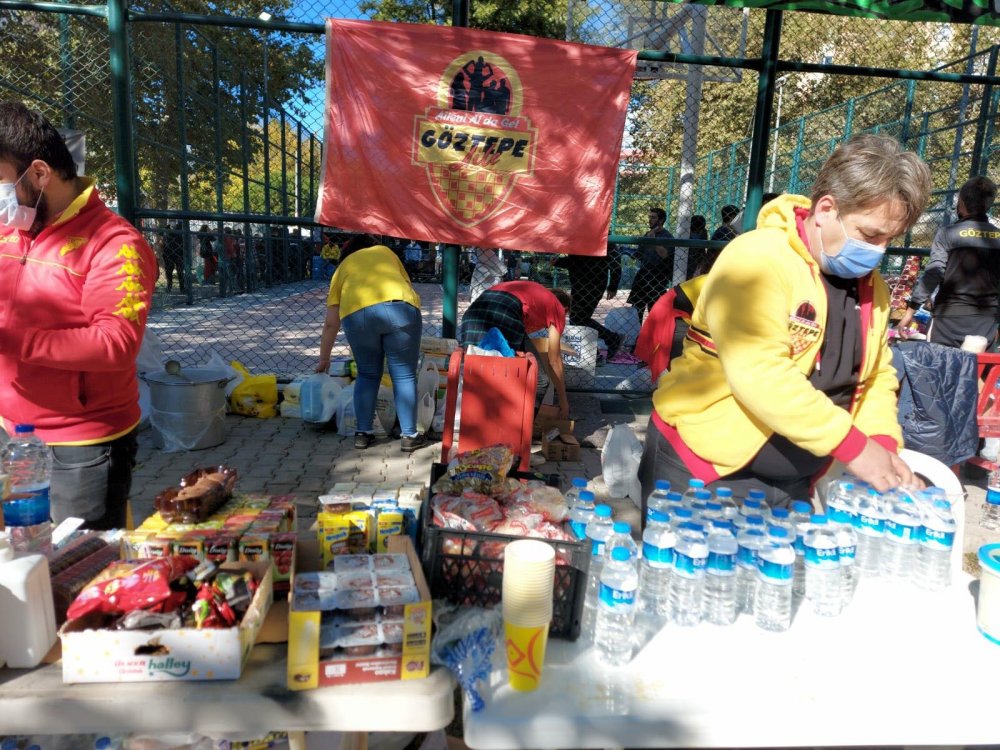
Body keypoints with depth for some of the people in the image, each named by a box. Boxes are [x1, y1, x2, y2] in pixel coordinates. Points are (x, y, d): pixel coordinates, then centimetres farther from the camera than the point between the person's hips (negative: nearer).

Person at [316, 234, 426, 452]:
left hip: (357, 314, 1)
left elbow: (331, 323, 29)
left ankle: (363, 433, 22)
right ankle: (410, 436, 14)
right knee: (404, 375, 9)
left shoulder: (342, 268, 31)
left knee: (367, 374, 18)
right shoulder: (386, 251, 32)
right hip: (400, 308, -1)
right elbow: (406, 284, 30)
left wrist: (324, 360, 38)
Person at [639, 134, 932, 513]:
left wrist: (884, 444, -3)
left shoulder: (870, 284, 7)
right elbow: (759, 374, -28)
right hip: (702, 462, -7)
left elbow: (877, 375, 15)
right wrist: (854, 446, -24)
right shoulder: (758, 259, -18)